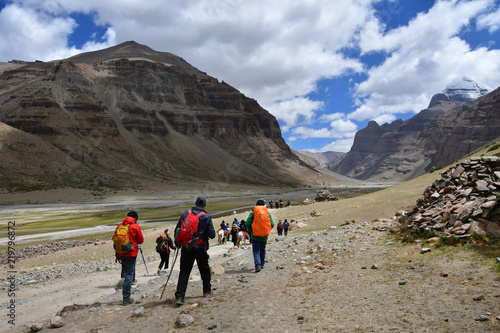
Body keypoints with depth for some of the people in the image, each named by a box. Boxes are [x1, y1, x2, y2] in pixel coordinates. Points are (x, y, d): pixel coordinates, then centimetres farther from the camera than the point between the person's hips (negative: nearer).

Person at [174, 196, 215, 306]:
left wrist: (177, 243, 15)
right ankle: (207, 291, 31)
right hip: (200, 247, -1)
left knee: (184, 271, 2)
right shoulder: (206, 217, -5)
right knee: (204, 269, 18)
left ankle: (179, 296, -6)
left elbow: (177, 230, 3)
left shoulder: (186, 214, 2)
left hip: (186, 247, 2)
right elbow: (212, 235, -4)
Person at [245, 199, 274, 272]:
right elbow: (272, 224, -2)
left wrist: (250, 231, 5)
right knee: (262, 249, 20)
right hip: (265, 236, 3)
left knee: (256, 251, 0)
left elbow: (247, 223, -10)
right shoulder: (267, 213, 3)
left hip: (255, 236, -3)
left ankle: (258, 265, -18)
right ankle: (262, 264, 31)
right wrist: (267, 230, 13)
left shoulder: (253, 212, -3)